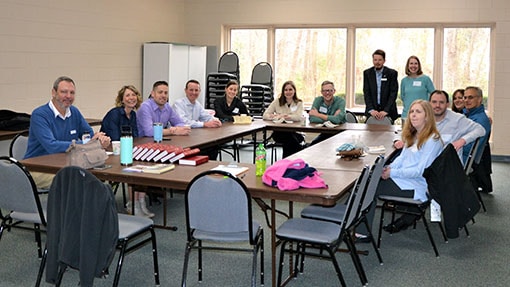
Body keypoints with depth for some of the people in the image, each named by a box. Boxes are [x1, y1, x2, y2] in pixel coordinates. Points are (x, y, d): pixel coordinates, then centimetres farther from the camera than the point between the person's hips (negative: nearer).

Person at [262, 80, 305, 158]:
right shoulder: (277, 101, 13)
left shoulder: (299, 103, 10)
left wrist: (281, 116, -23)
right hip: (279, 132, 0)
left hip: (294, 132, 0)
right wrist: (274, 116, -17)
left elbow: (299, 117, -11)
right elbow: (265, 115, 5)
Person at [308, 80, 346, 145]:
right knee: (311, 145, -20)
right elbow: (312, 119, -16)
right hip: (324, 134, 3)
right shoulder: (318, 100, -2)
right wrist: (330, 119, -23)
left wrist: (318, 114, -18)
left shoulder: (340, 101, -11)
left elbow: (337, 119, -27)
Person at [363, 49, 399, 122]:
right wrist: (371, 110, -13)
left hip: (388, 112, -1)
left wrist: (386, 110, -17)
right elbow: (366, 93, 0)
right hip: (372, 112, 1)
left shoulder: (392, 73, 0)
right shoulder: (367, 73, 5)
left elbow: (393, 93, -6)